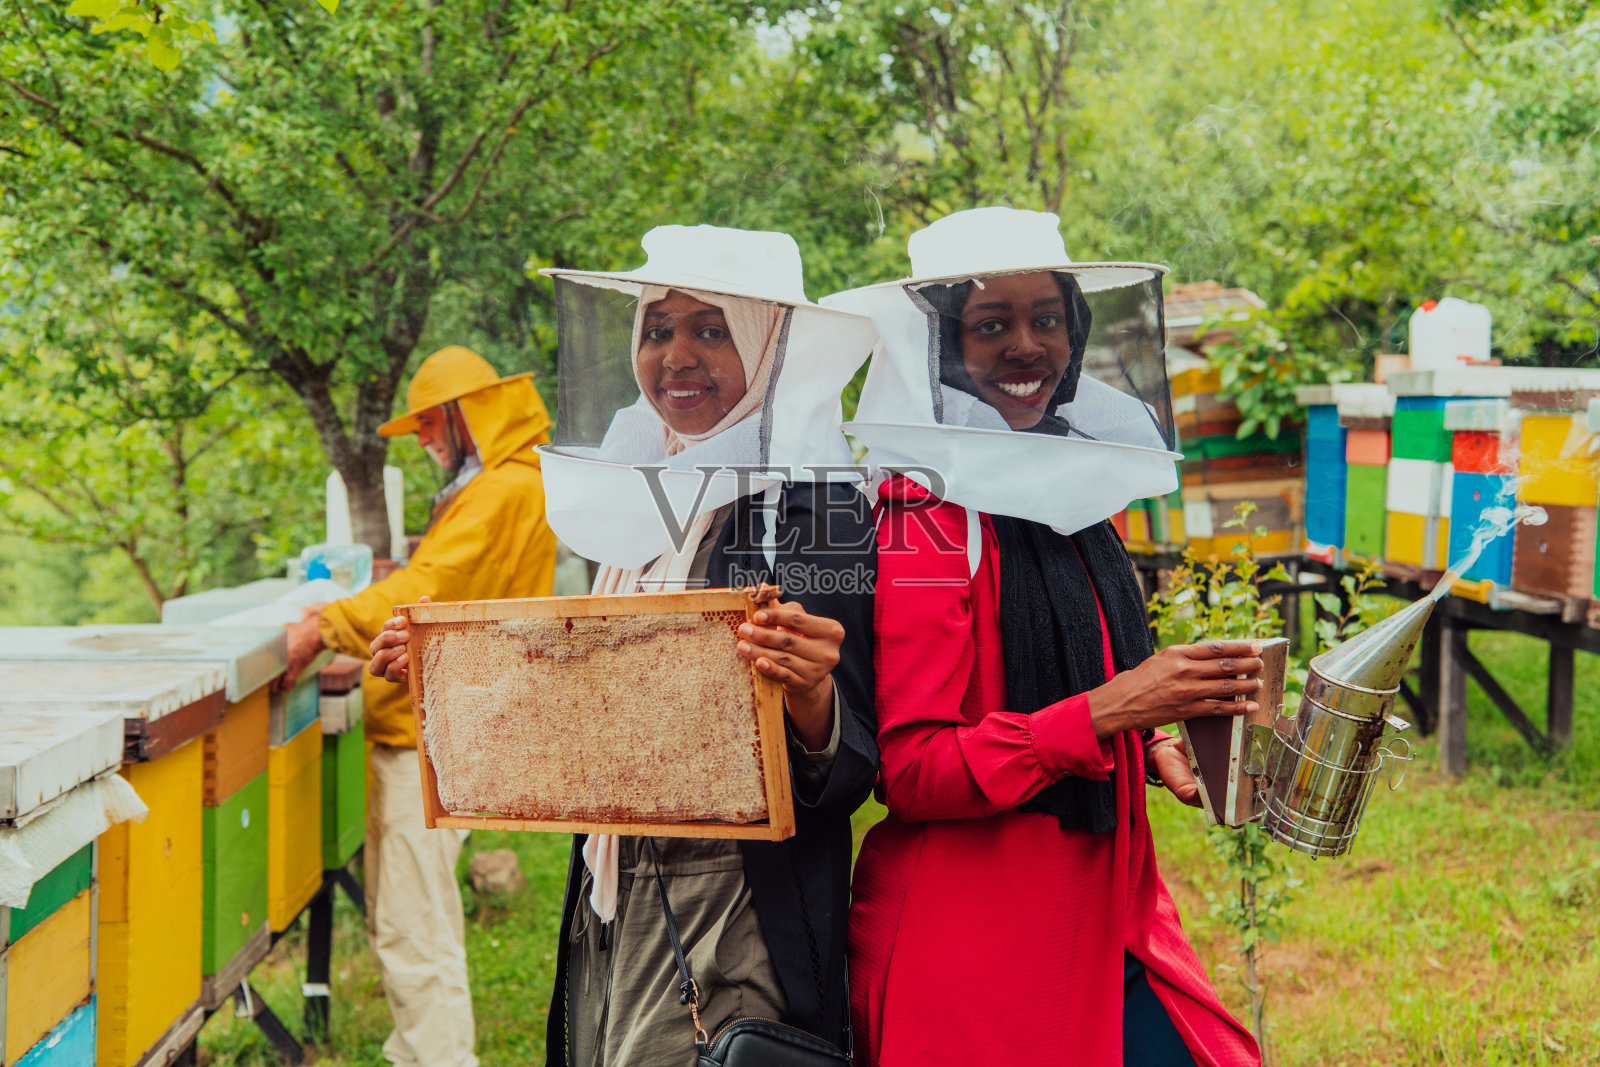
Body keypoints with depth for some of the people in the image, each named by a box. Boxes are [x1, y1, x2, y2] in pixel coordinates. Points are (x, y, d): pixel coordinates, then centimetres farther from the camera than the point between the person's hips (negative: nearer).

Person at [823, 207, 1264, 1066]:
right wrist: (1110, 710, -23)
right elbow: (911, 770, -18)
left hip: (1109, 922, 7)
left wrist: (1154, 746, 4)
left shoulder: (1068, 497, 11)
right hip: (974, 952, -7)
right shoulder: (922, 518, -13)